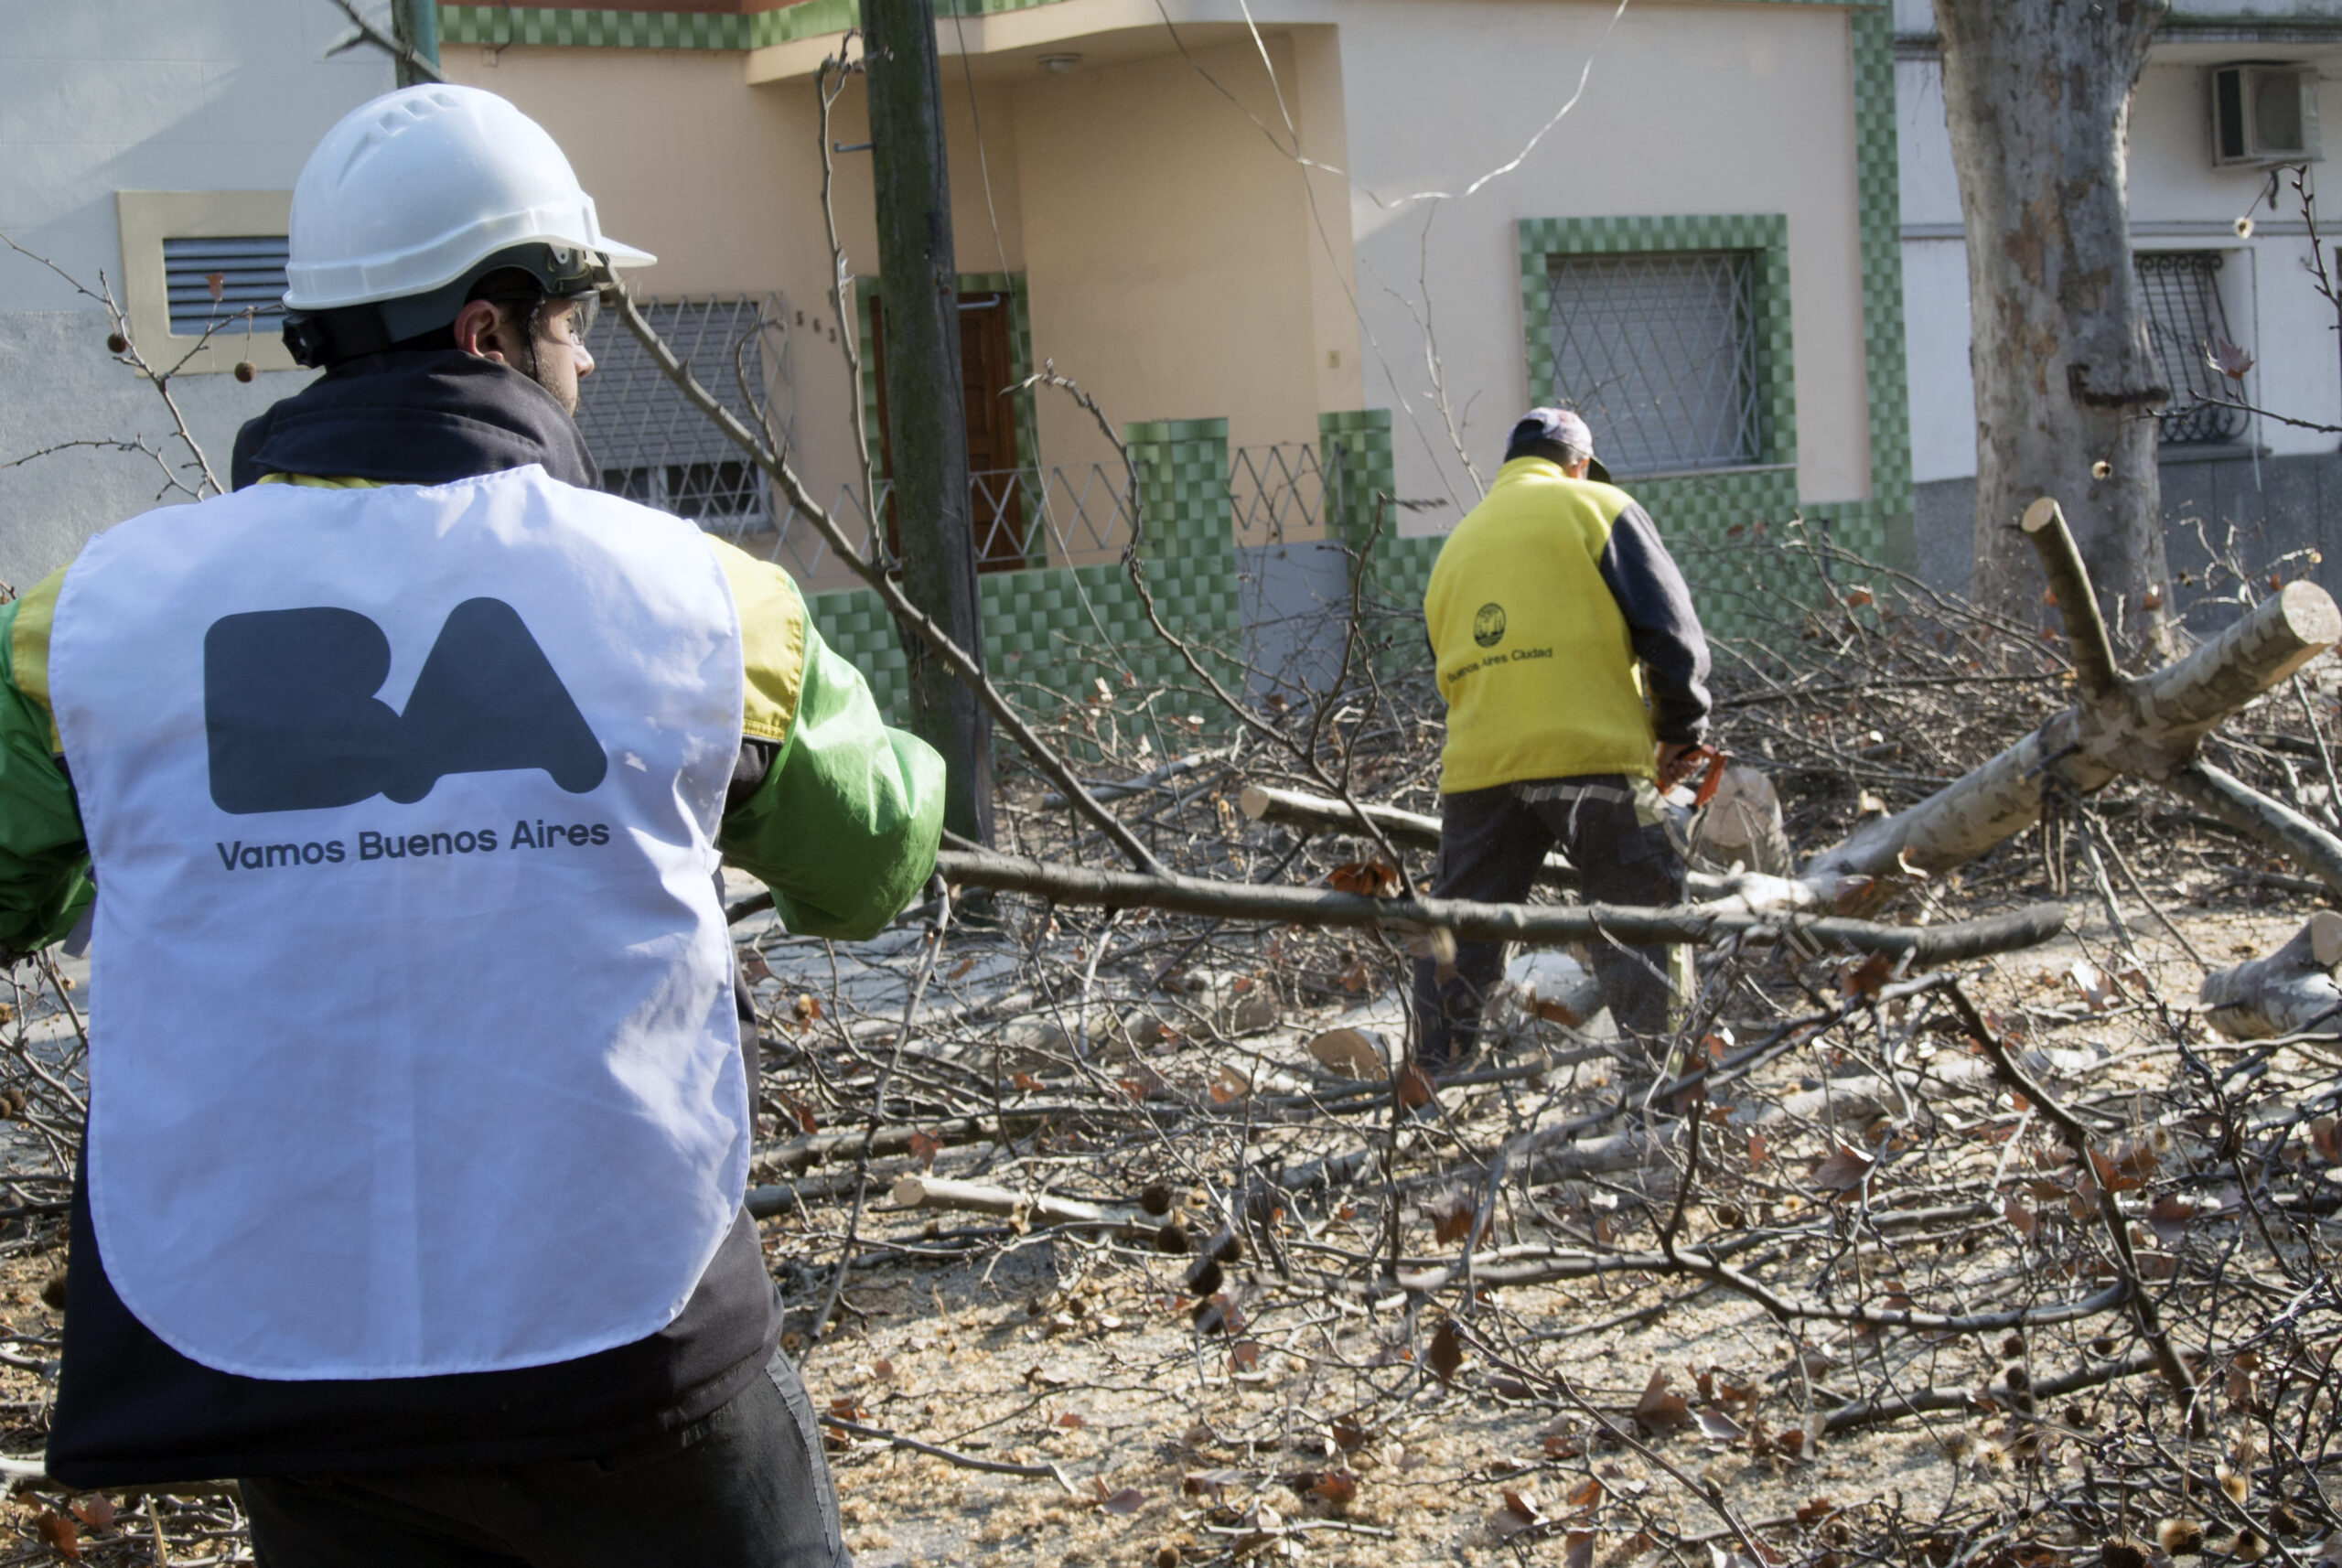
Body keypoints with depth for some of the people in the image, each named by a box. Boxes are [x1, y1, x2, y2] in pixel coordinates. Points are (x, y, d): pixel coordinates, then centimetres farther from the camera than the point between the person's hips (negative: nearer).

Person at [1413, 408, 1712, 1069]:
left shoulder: (1457, 543, 23)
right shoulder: (1597, 508, 6)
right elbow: (1671, 630, -1)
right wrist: (1683, 731, 10)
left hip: (1478, 767, 5)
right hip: (1592, 755, -4)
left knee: (1458, 941, 11)